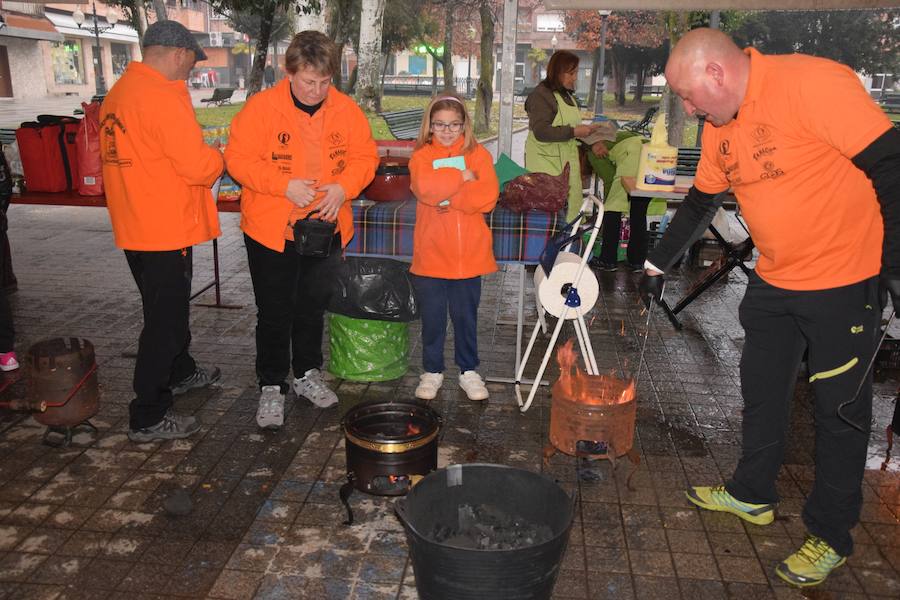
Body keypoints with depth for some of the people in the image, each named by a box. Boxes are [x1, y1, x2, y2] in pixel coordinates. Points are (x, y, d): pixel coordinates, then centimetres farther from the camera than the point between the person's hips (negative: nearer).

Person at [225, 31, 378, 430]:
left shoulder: (346, 110, -2)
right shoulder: (262, 106, -12)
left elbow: (365, 157, 3)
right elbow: (239, 159, -13)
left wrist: (343, 188, -16)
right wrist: (285, 186, -24)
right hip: (271, 230, -3)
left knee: (313, 308, 18)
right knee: (274, 314, 6)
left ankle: (307, 374, 36)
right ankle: (271, 386, 21)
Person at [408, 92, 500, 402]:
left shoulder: (478, 154, 3)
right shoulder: (421, 156, 1)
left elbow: (488, 196, -12)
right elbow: (425, 188, -20)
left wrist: (446, 196, -16)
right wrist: (462, 177, -14)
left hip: (469, 253, 0)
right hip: (430, 254, 0)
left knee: (466, 315, 13)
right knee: (432, 317, 10)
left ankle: (469, 371, 27)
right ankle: (432, 371, 27)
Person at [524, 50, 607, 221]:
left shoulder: (568, 95, 19)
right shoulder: (541, 95, -8)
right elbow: (541, 131, -19)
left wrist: (592, 143, 9)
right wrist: (574, 131, -21)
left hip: (567, 161, 8)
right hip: (546, 163, -8)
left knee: (571, 206, 2)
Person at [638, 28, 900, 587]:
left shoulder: (813, 82, -22)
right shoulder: (720, 128, 4)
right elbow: (699, 204, 17)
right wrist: (658, 264, 21)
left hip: (845, 282, -7)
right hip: (773, 282, 8)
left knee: (841, 409, 6)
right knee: (762, 390, 17)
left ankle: (832, 536, 23)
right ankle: (753, 494, 38)